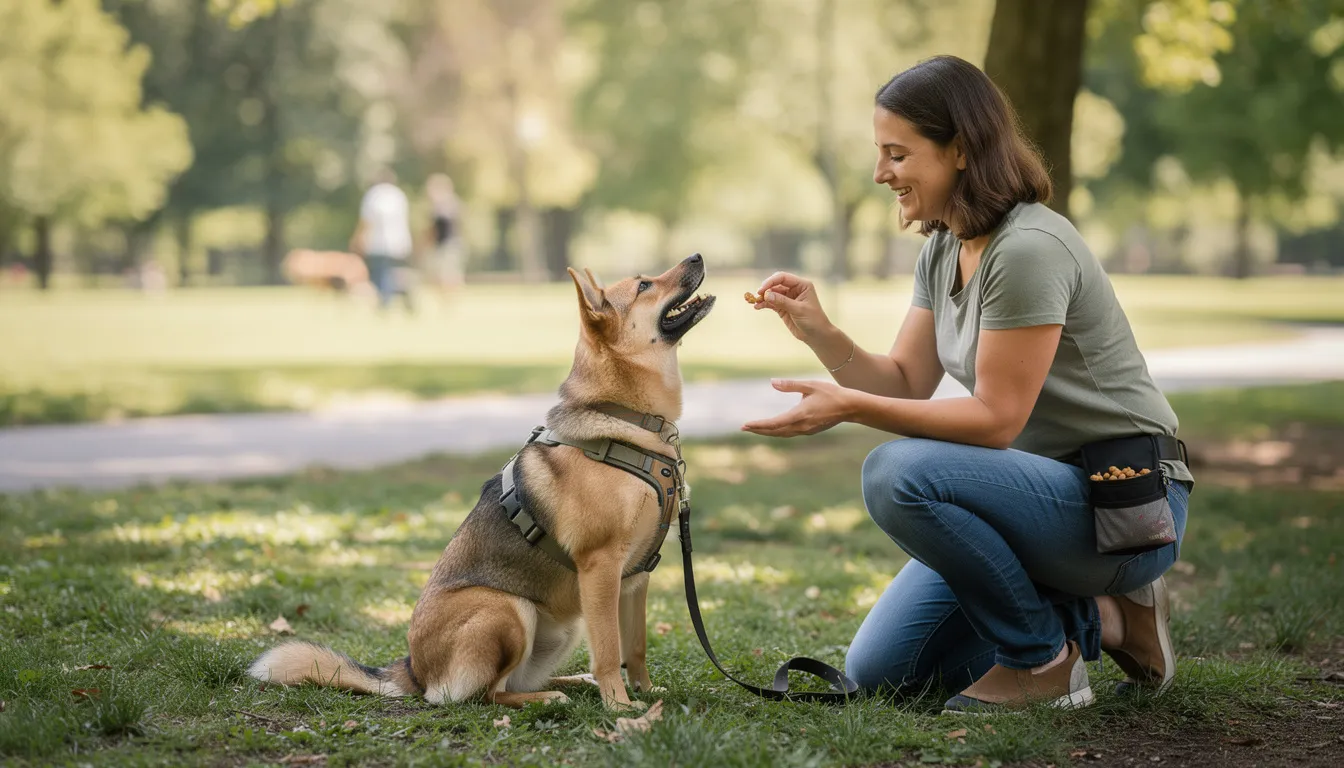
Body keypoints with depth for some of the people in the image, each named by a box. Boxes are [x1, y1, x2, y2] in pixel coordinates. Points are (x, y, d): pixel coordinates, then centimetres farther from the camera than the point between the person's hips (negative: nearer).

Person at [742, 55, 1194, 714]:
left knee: (899, 474, -32)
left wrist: (849, 407, -25)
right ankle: (1096, 615, 14)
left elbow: (996, 419, -23)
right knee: (876, 673, 5)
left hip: (1128, 507, -9)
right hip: (1048, 488, 9)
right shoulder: (942, 251, 7)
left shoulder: (1027, 250, -22)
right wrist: (820, 334, -9)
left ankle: (1046, 659, -11)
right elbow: (906, 383, 7)